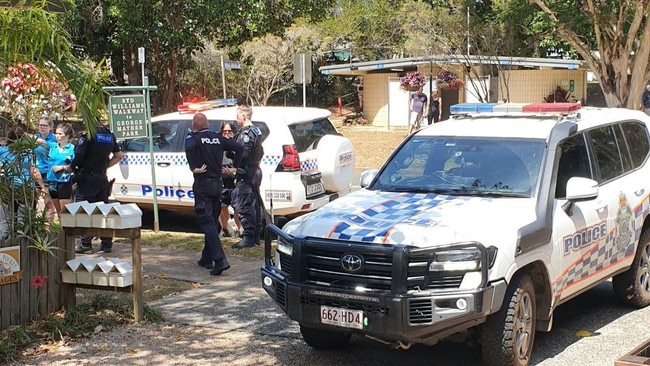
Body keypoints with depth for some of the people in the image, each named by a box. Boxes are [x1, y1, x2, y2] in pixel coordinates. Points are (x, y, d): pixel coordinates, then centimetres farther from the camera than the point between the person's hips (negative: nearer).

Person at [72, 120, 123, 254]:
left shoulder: (88, 135, -14)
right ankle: (107, 244, 13)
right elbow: (118, 155, 18)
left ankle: (86, 244, -1)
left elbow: (79, 156, -17)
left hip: (87, 178, -7)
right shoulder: (109, 135, 9)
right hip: (102, 178, 7)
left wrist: (69, 168, -1)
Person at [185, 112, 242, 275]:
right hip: (217, 184, 6)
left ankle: (220, 260, -21)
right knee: (212, 221, 17)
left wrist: (194, 168, -19)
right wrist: (234, 168, 12)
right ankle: (207, 259, 24)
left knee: (206, 223, -8)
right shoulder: (218, 138, 9)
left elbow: (189, 147, -30)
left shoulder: (193, 138, -7)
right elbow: (239, 148, 6)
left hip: (202, 184, -6)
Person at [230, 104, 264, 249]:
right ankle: (256, 236, 22)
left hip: (246, 174, -11)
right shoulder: (256, 131, 16)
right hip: (255, 171, 11)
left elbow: (243, 154, -24)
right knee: (254, 205, 15)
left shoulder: (245, 133, -16)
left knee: (244, 206, -8)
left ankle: (248, 237, -9)